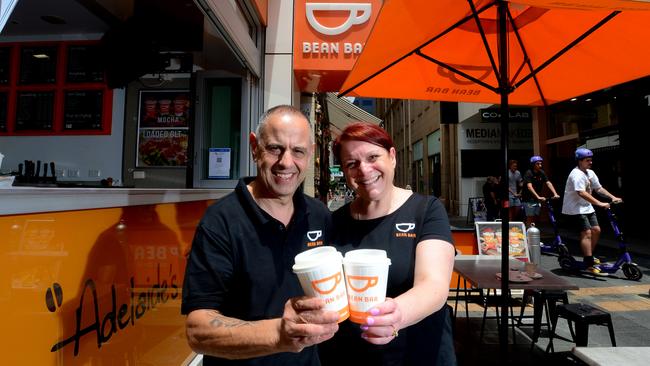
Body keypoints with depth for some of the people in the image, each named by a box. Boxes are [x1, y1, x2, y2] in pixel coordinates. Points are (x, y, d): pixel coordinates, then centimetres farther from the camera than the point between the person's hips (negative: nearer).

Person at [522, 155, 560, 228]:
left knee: (536, 217, 10)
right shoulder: (528, 173, -16)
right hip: (529, 199, -6)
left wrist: (555, 194, -22)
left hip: (537, 199, 6)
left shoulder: (542, 173, 1)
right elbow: (529, 186, -27)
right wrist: (538, 197, -37)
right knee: (530, 218, -7)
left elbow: (548, 183, -8)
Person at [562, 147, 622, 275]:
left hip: (587, 207, 9)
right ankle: (590, 264, -14)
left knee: (596, 230, 7)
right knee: (587, 232, -15)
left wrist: (613, 197, -1)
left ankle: (588, 257, 23)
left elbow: (598, 188, 12)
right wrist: (600, 203, -35)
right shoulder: (577, 174, -20)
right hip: (575, 208, -9)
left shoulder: (590, 173, 9)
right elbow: (582, 193, -32)